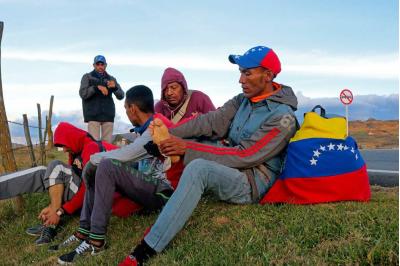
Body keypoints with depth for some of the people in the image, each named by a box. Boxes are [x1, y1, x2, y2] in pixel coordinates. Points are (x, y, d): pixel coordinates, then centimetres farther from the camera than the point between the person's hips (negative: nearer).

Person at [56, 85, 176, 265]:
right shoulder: (146, 130, 14)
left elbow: (124, 155, -23)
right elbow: (131, 160, 12)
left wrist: (93, 159, -7)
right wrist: (95, 162, 2)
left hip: (159, 193, -10)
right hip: (145, 187, 10)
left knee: (107, 166, -26)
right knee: (95, 171, 11)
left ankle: (96, 240, -22)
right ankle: (84, 230, 1)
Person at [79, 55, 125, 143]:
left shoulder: (111, 79, 14)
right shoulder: (87, 77, 9)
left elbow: (121, 96, 5)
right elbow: (83, 93, -5)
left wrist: (115, 87, -16)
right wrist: (97, 87, -19)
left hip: (108, 115, 2)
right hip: (93, 115, -2)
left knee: (107, 142, -2)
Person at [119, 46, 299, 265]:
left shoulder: (283, 117, -17)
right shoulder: (244, 100, 7)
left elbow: (245, 156, -23)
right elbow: (213, 121, -2)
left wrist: (188, 149, -25)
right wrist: (171, 133, -16)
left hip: (252, 183, -8)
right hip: (230, 167, 8)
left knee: (198, 167, -36)